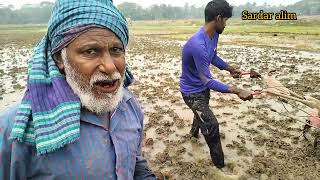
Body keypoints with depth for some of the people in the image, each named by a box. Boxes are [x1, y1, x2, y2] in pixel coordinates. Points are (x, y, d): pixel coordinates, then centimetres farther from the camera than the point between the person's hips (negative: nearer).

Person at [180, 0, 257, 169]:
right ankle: (219, 163, 11)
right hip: (192, 91, -9)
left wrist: (230, 69, 11)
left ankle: (194, 132, 65)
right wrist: (237, 91, -34)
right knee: (212, 125, -10)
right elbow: (207, 81, -34)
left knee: (202, 111, 32)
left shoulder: (214, 35, -8)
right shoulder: (198, 45, -37)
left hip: (203, 86, 9)